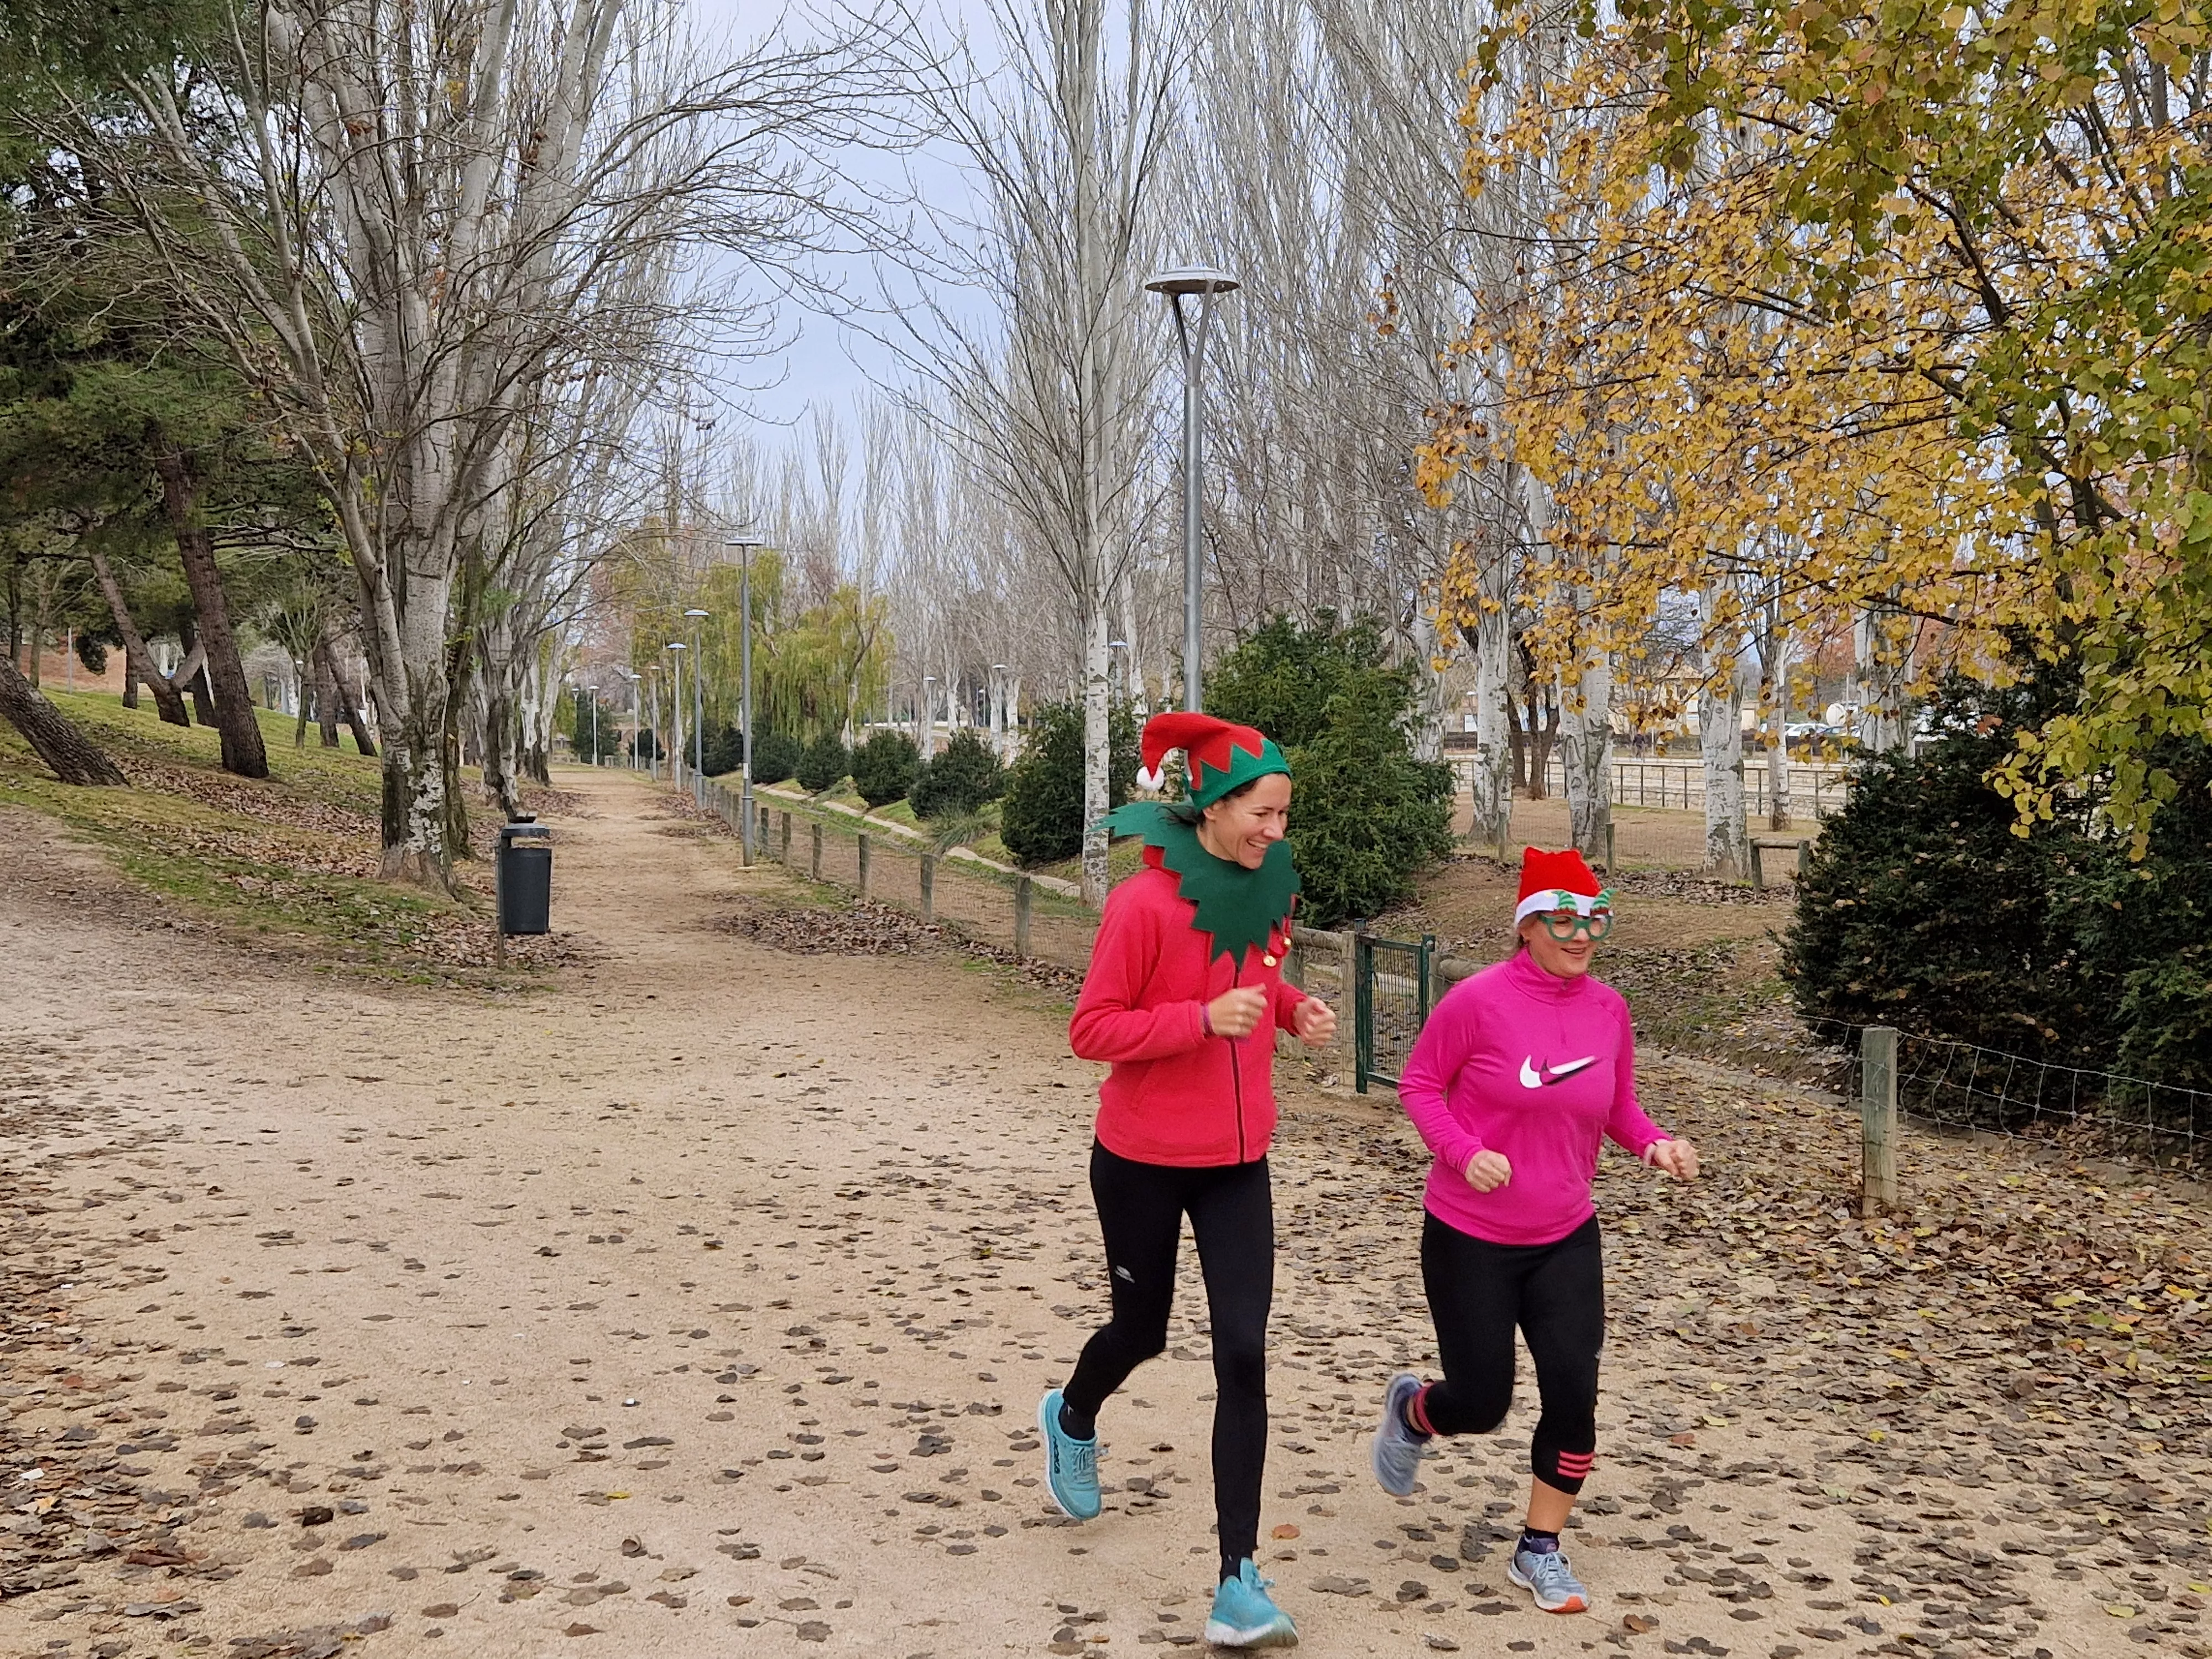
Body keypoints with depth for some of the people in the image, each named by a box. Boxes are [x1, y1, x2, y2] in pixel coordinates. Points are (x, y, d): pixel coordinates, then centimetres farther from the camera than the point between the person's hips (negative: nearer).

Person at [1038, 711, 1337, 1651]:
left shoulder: (1269, 890, 1)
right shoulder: (1145, 903, -19)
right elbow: (1090, 1030, -17)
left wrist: (1294, 1009, -2)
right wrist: (1203, 1017, -30)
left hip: (1237, 1162, 4)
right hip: (1142, 1160, -4)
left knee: (1243, 1355, -6)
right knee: (1141, 1331, 15)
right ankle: (1072, 1422, 53)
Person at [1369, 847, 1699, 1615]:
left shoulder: (1608, 1009, -1)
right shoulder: (1478, 1000, -16)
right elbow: (1419, 1083, -6)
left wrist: (1655, 1144, -8)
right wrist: (1465, 1151, -22)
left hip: (1566, 1240, 4)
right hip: (1469, 1238, -4)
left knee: (1574, 1395, -5)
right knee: (1481, 1401, 3)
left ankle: (1541, 1551, 16)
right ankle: (1408, 1409, 40)